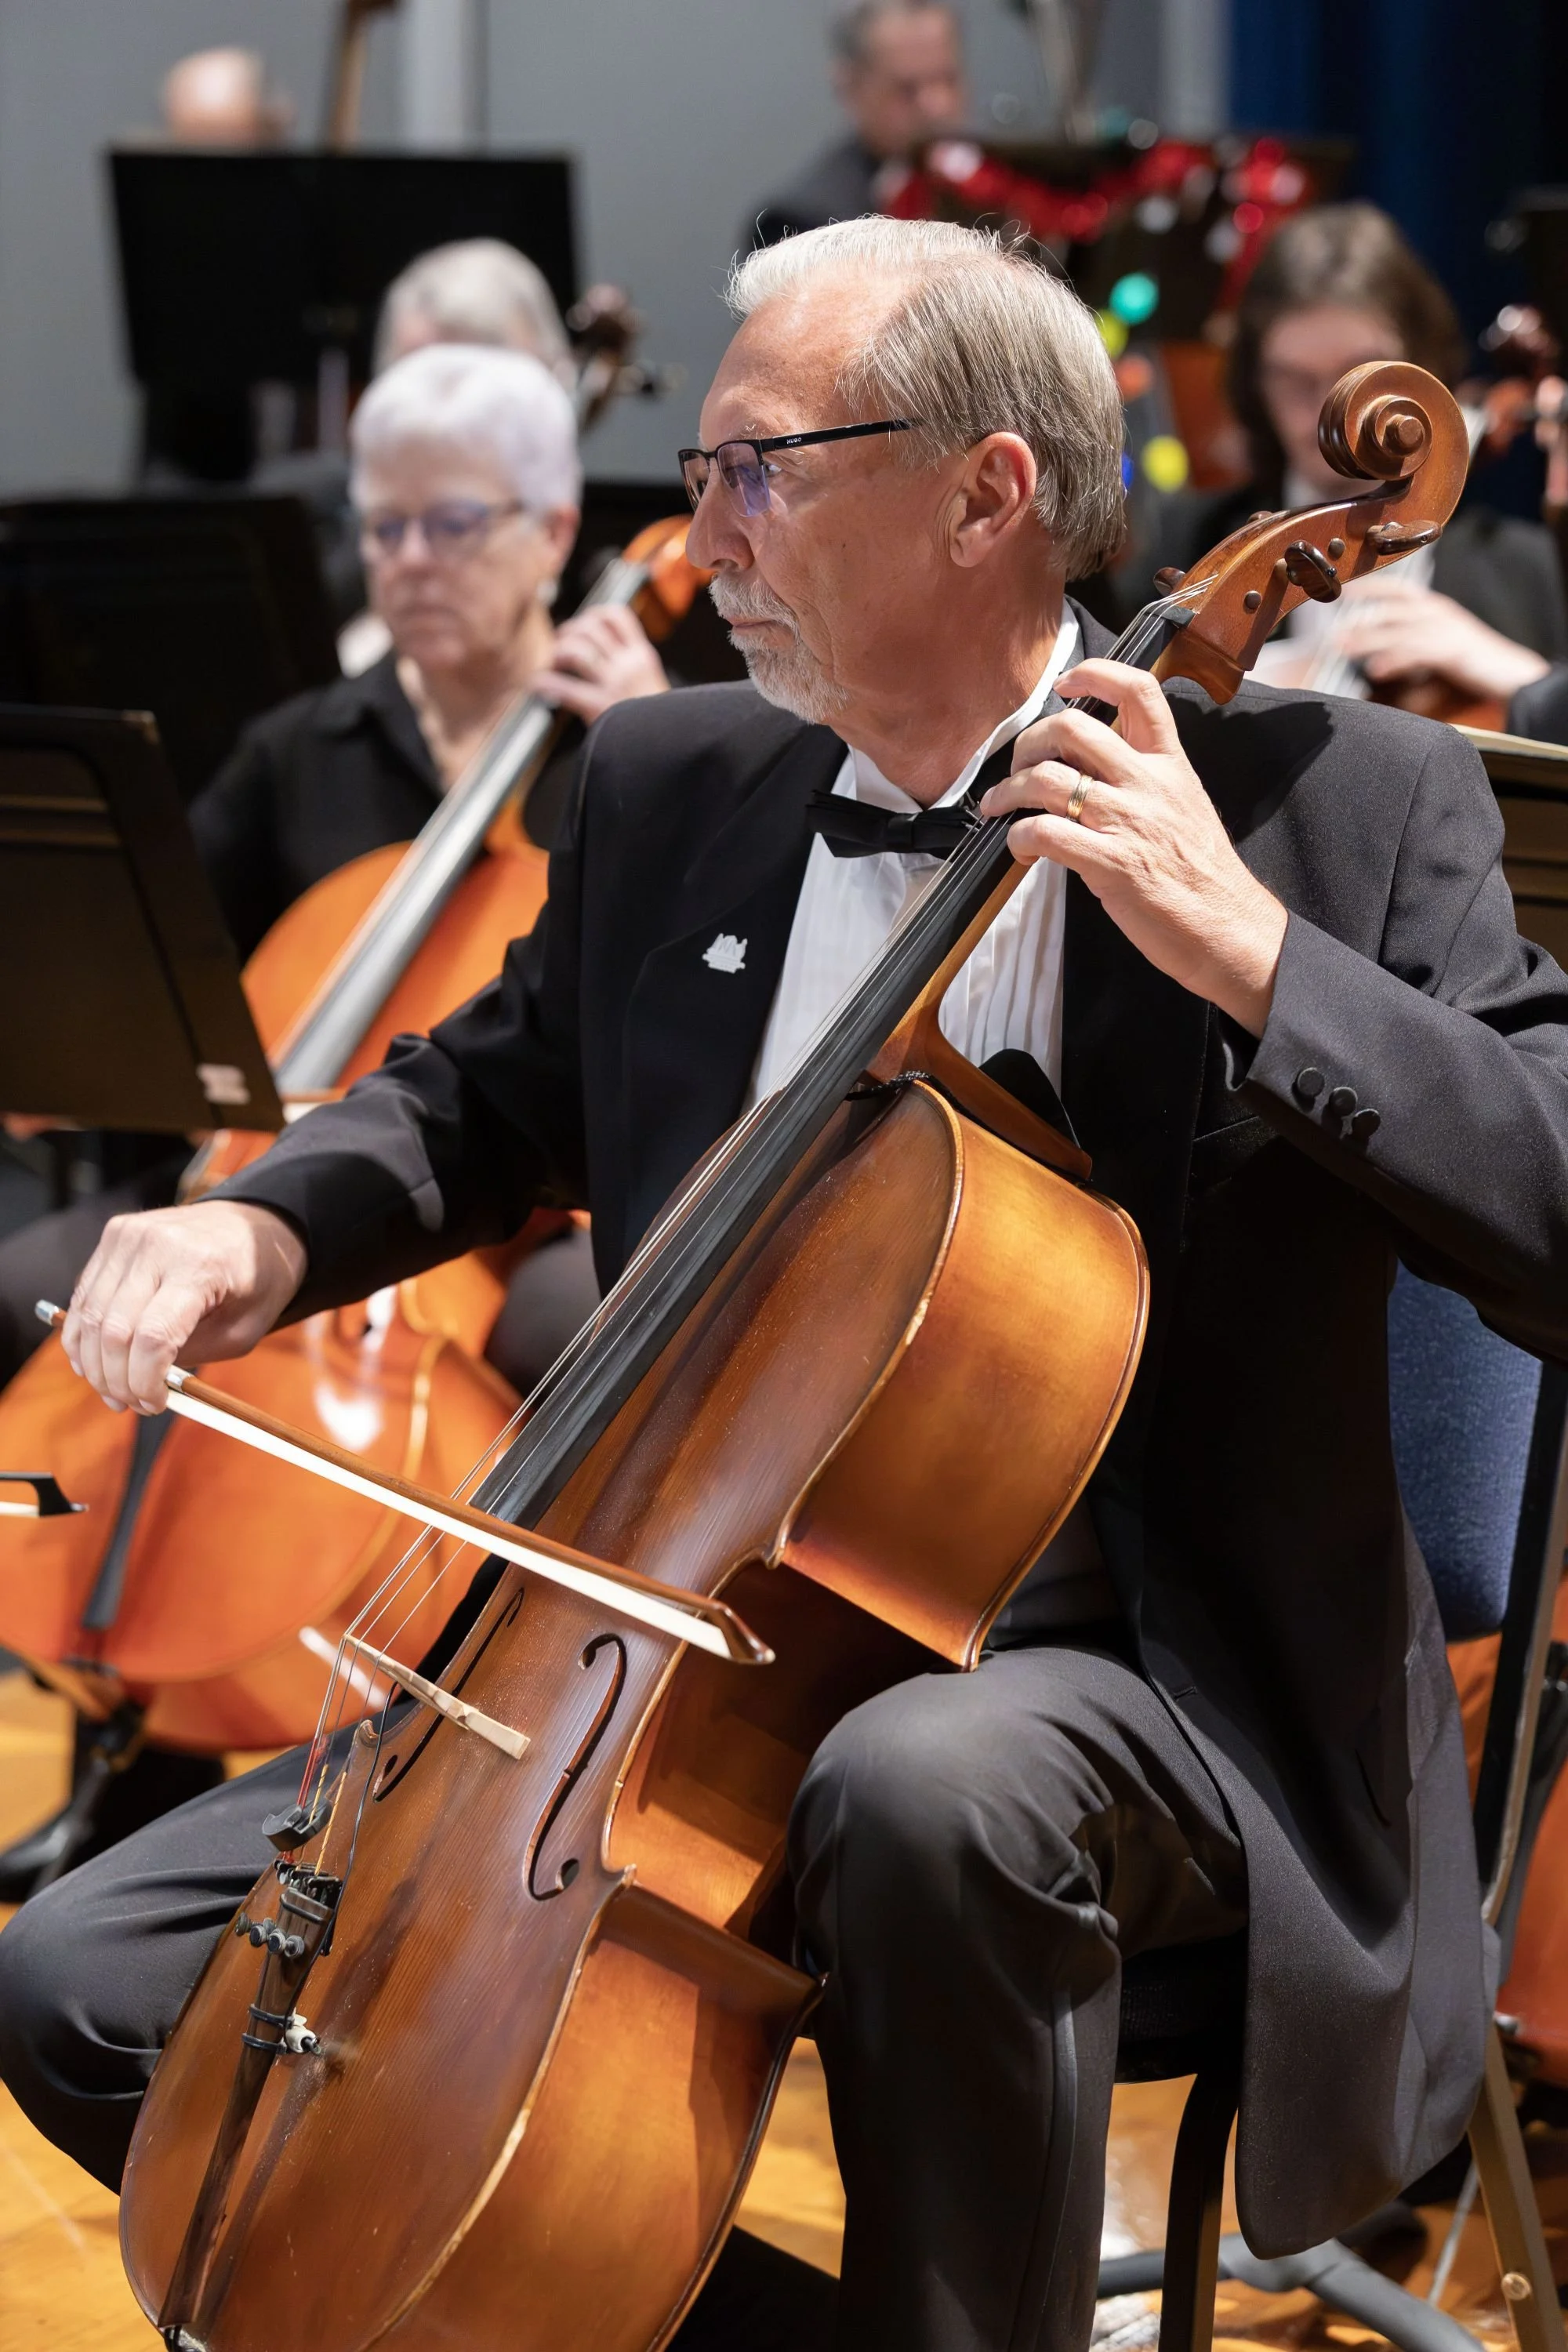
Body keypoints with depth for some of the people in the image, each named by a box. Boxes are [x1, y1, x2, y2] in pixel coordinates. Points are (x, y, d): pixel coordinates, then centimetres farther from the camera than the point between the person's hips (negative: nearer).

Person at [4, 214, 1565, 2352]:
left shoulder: (1339, 804, -7)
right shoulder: (671, 785, 9)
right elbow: (496, 1094, 26)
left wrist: (1250, 952, -26)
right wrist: (267, 1229, 6)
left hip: (1133, 1671, -5)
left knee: (926, 1789, -42)